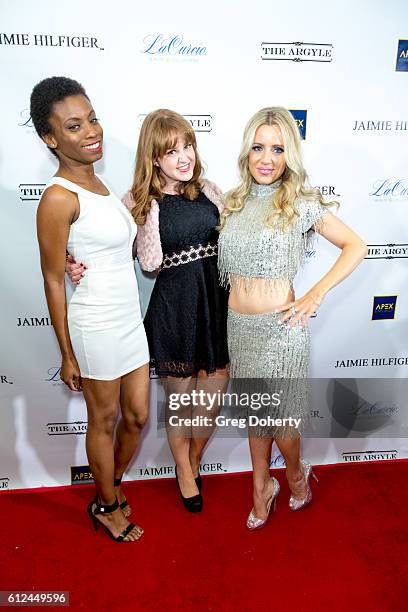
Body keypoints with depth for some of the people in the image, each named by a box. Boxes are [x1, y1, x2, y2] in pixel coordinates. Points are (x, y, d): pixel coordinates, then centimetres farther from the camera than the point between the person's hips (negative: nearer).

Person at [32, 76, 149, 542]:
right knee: (104, 421, 13)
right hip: (95, 328, -8)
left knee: (137, 416, 18)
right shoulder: (59, 198, -17)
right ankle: (108, 506, 39)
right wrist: (67, 354, -11)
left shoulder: (96, 184, 8)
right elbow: (53, 281, -14)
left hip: (131, 321, 8)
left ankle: (110, 487, 45)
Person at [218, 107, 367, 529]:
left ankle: (296, 472, 42)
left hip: (279, 328, -4)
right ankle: (261, 488, 39)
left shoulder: (301, 203, -8)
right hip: (238, 325, 4)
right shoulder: (233, 202, 5)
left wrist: (315, 294, -11)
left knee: (279, 418, 9)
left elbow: (356, 247, -4)